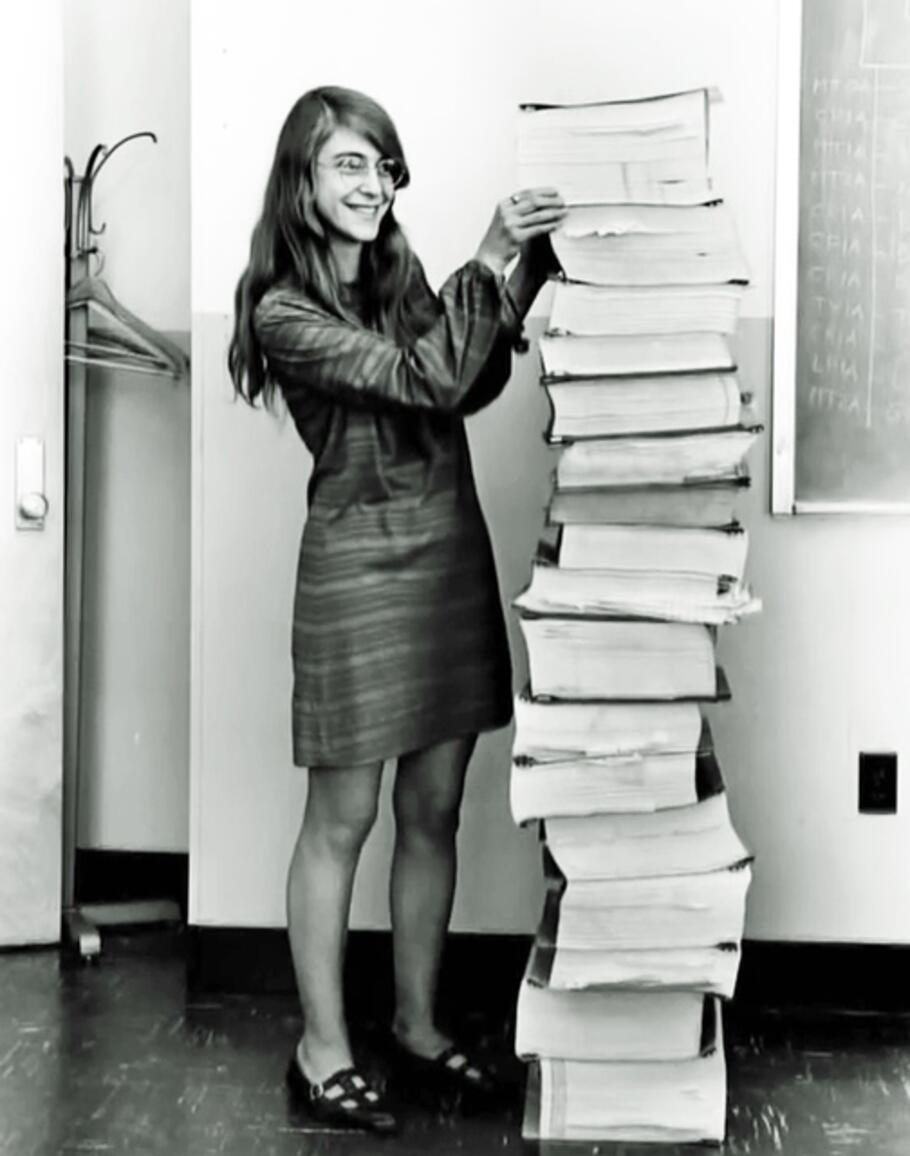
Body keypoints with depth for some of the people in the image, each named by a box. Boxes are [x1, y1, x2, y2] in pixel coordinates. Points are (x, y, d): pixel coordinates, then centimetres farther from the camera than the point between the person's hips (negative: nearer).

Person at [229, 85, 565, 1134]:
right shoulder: (284, 312, -10)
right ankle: (321, 1052, 19)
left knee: (434, 812, 13)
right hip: (358, 563, -6)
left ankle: (418, 1023, 29)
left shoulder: (401, 275, 10)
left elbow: (472, 385, 8)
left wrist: (527, 268, 0)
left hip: (452, 548, 7)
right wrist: (488, 261, -21)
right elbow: (424, 383, -19)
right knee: (341, 820, 4)